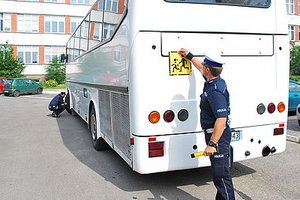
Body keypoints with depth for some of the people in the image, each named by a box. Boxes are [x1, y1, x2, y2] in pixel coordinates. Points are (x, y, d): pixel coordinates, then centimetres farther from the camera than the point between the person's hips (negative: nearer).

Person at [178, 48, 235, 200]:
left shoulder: (215, 91, -25)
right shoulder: (212, 81, 6)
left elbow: (221, 119, -31)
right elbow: (201, 68, 28)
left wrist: (212, 144, -30)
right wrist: (189, 56, 36)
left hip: (218, 136, -11)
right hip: (213, 134, 11)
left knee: (221, 175, -4)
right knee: (219, 172, 21)